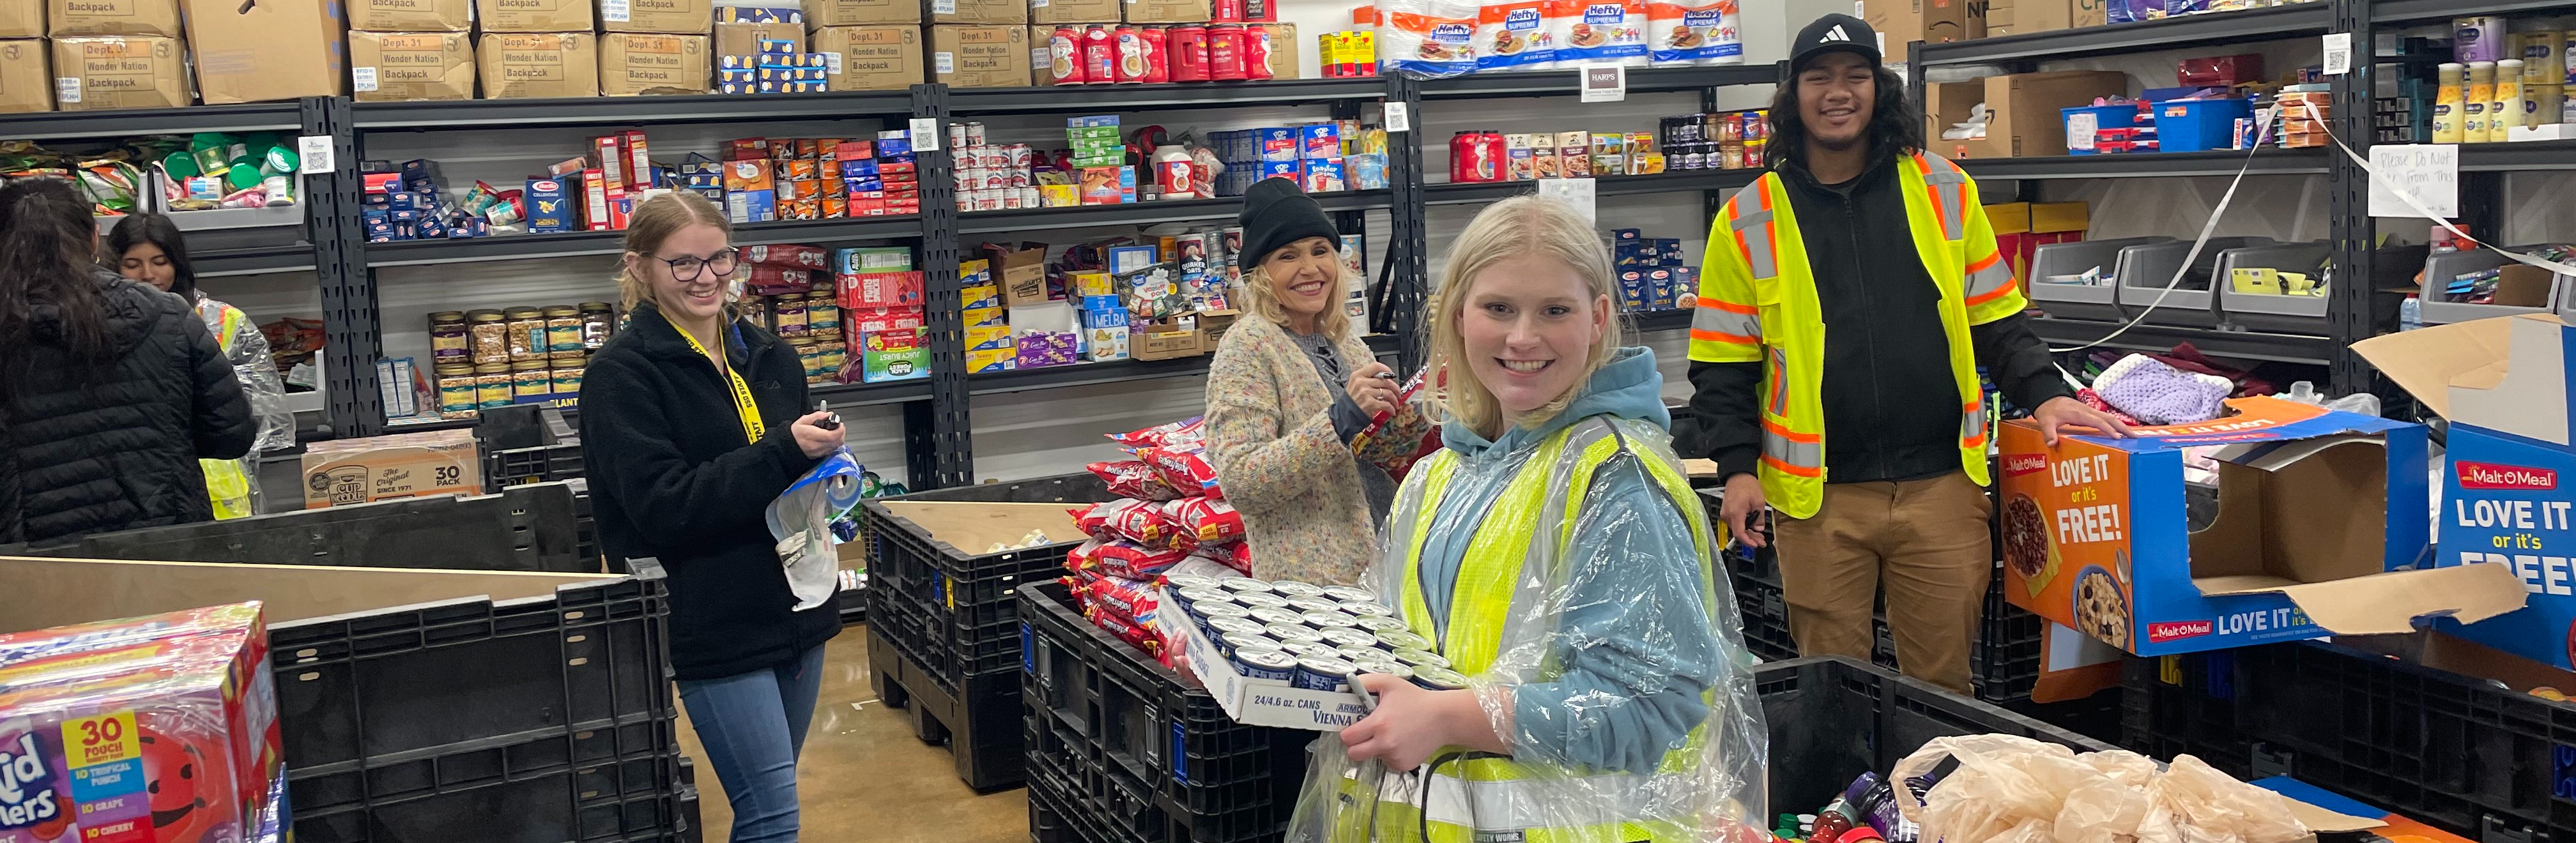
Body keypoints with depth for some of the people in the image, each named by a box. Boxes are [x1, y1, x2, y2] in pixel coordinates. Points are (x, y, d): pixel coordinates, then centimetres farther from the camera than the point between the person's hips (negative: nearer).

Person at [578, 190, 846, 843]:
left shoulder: (769, 356, 10)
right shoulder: (621, 374, -9)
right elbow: (663, 506, -17)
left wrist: (825, 460, 0)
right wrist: (784, 454, -24)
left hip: (796, 606, 6)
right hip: (714, 623, -6)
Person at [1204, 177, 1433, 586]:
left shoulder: (1344, 338, 9)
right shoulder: (1248, 345, -11)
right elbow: (1238, 483, -21)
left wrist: (1418, 413, 0)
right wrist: (1341, 419, -27)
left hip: (1381, 565, 7)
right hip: (1312, 581, -7)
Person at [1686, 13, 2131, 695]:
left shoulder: (1945, 192, 7)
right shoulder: (1749, 221, 2)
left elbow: (1997, 321, 11)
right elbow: (1723, 367, 2)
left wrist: (2044, 395, -4)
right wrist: (1738, 469, -7)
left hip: (1942, 485, 1)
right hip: (1819, 497, -1)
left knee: (1943, 682, 9)